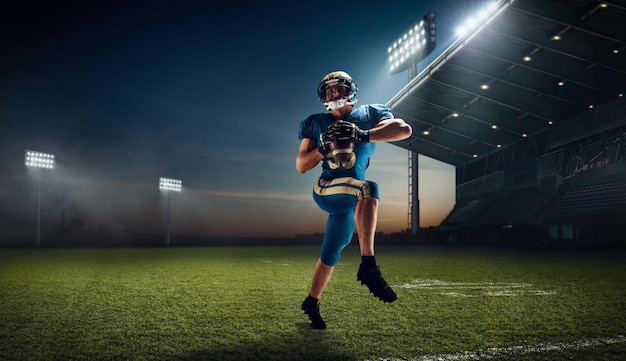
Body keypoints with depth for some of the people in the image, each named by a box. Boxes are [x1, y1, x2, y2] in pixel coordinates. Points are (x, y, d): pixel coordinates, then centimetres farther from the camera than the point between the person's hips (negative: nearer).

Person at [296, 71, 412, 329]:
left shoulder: (369, 115, 6)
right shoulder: (315, 124, 9)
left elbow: (404, 129, -13)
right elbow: (301, 166, 6)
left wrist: (362, 135, -25)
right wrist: (323, 148, -13)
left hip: (349, 199, 2)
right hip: (325, 190, -2)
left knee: (330, 255, 10)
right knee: (368, 190, -33)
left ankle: (312, 302, 33)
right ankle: (368, 267, -37)